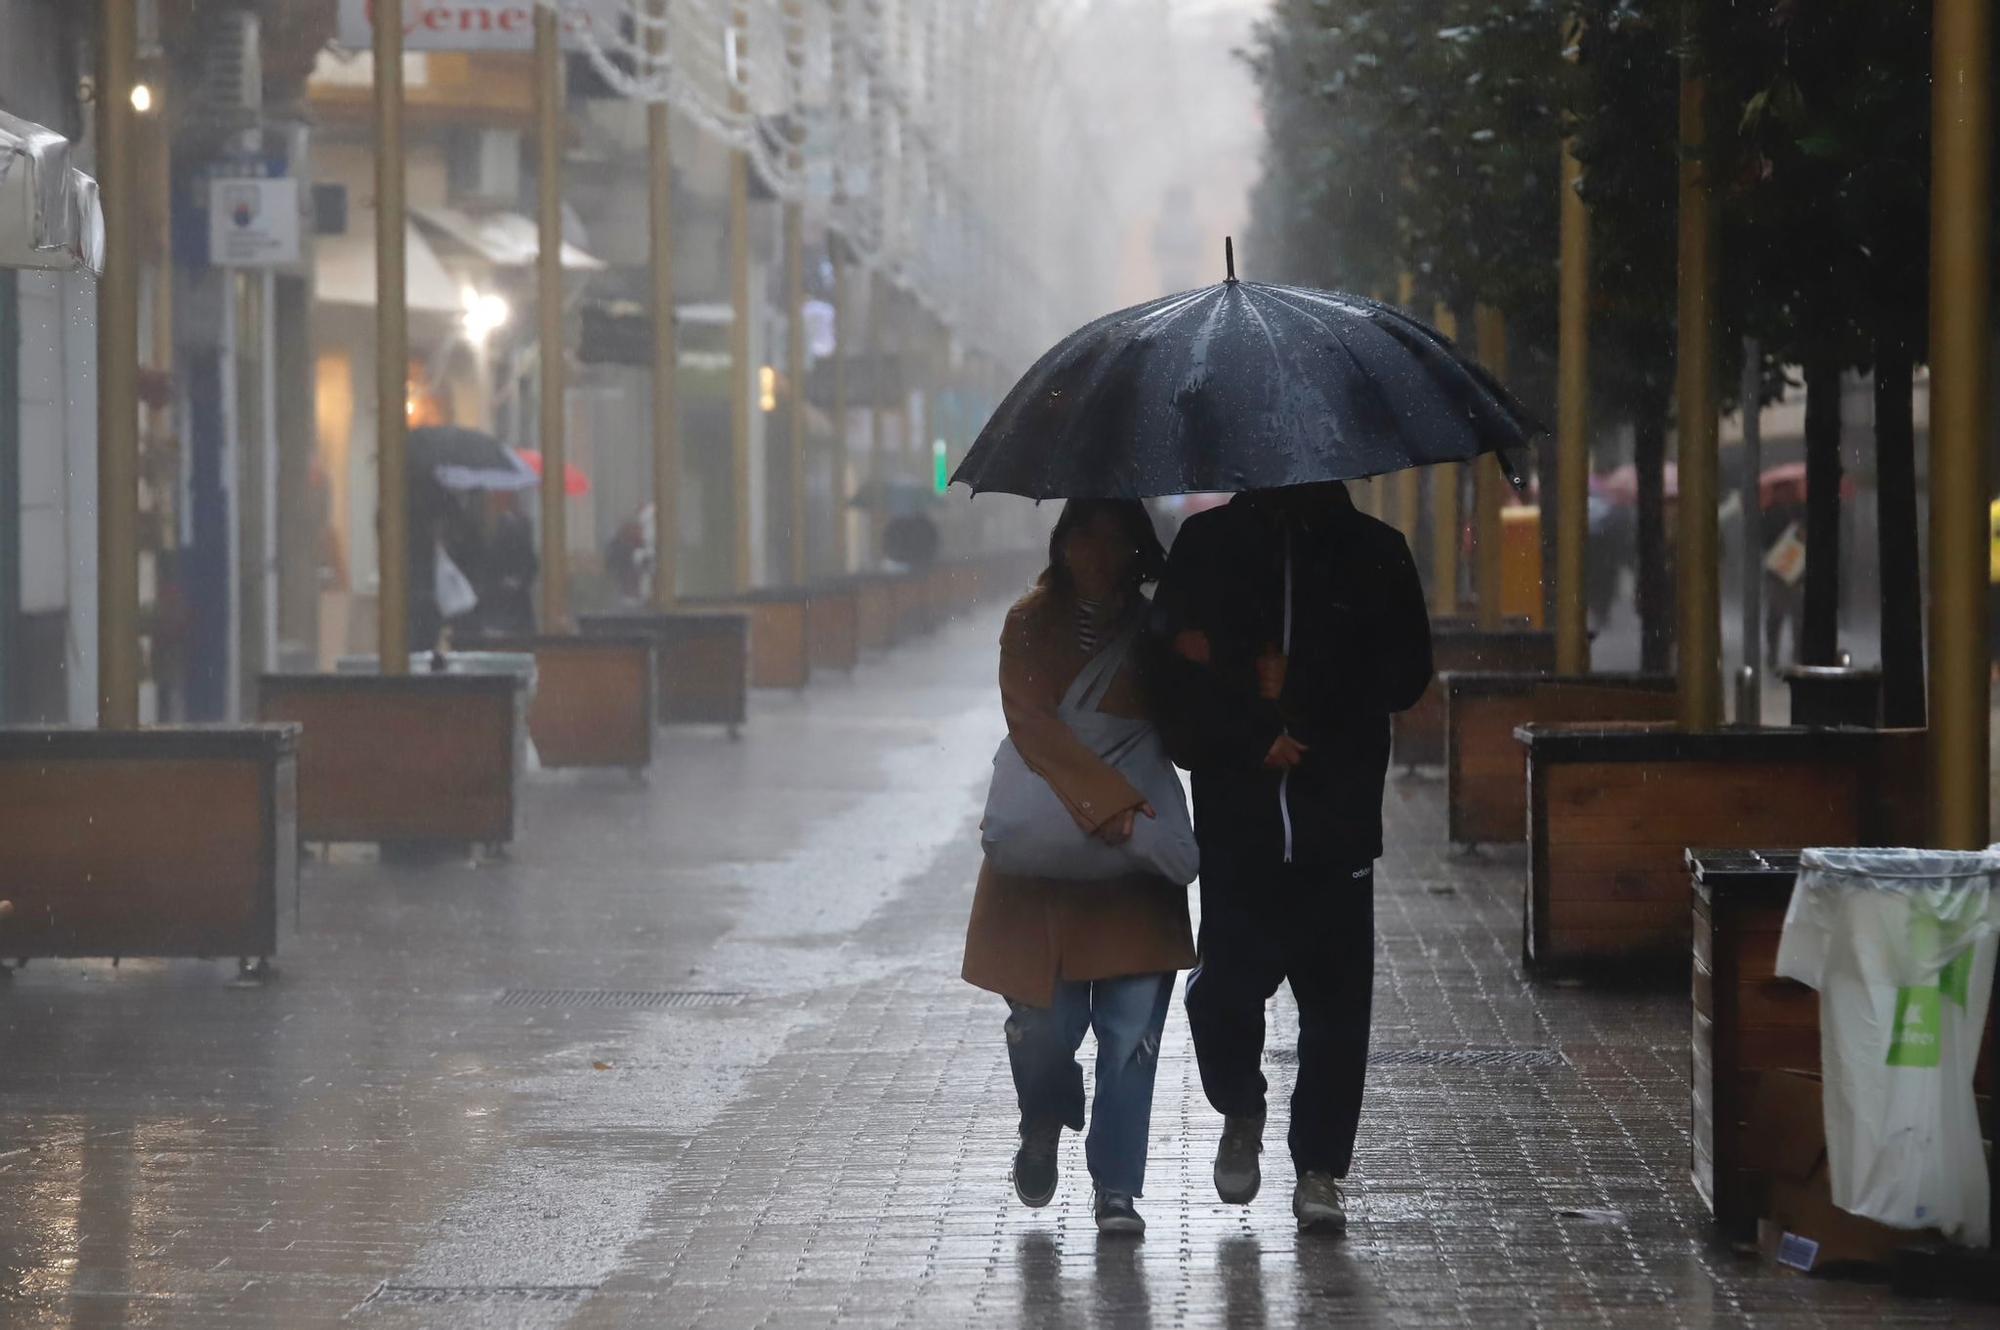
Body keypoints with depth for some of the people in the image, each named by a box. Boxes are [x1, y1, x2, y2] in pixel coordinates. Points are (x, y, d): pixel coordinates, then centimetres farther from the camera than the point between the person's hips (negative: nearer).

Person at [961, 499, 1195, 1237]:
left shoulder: (1151, 630, 9)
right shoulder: (1033, 623, 0)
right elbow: (1035, 724, -12)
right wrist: (1105, 802, -20)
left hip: (1134, 852, 2)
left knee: (1132, 1024, -6)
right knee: (1047, 1018, -3)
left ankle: (1117, 1186, 2)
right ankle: (1043, 1124, 30)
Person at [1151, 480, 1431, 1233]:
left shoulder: (1372, 552, 7)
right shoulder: (1209, 546, 6)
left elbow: (1406, 676, 0)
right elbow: (1173, 672, 2)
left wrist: (1296, 684, -10)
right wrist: (1252, 739, -11)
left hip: (1337, 826, 0)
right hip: (1238, 824, 0)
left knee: (1336, 1001, -2)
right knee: (1224, 991, -8)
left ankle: (1319, 1172, 10)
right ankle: (1241, 1110, 21)